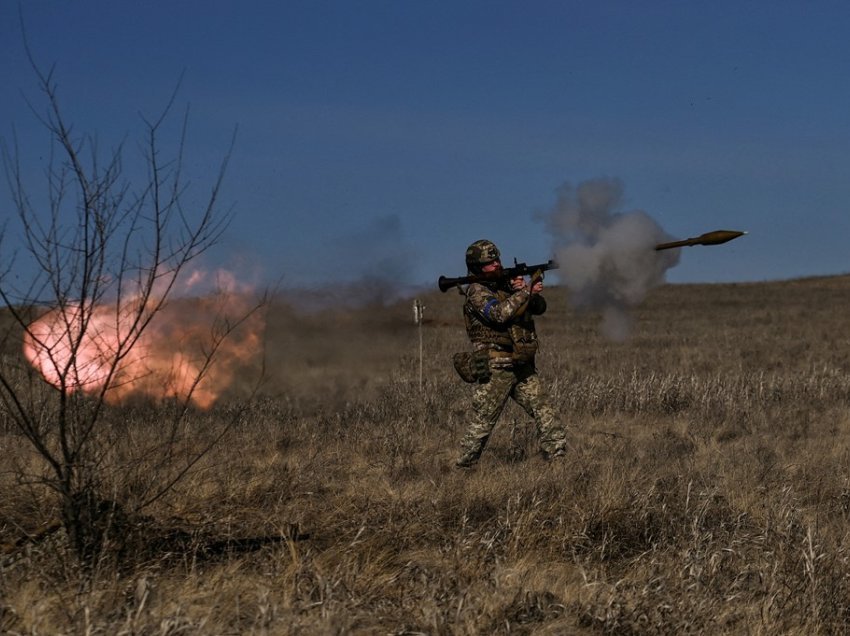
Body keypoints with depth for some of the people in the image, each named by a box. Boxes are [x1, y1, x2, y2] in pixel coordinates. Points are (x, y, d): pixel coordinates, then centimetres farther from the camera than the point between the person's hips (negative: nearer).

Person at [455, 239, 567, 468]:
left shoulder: (507, 284, 14)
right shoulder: (477, 291, -7)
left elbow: (540, 308, 13)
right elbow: (499, 314, -25)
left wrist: (533, 293, -8)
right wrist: (525, 291, -22)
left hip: (523, 367, 7)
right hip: (496, 369, -7)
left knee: (544, 413, 3)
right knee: (481, 423, -3)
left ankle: (558, 457, 6)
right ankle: (463, 466, 5)